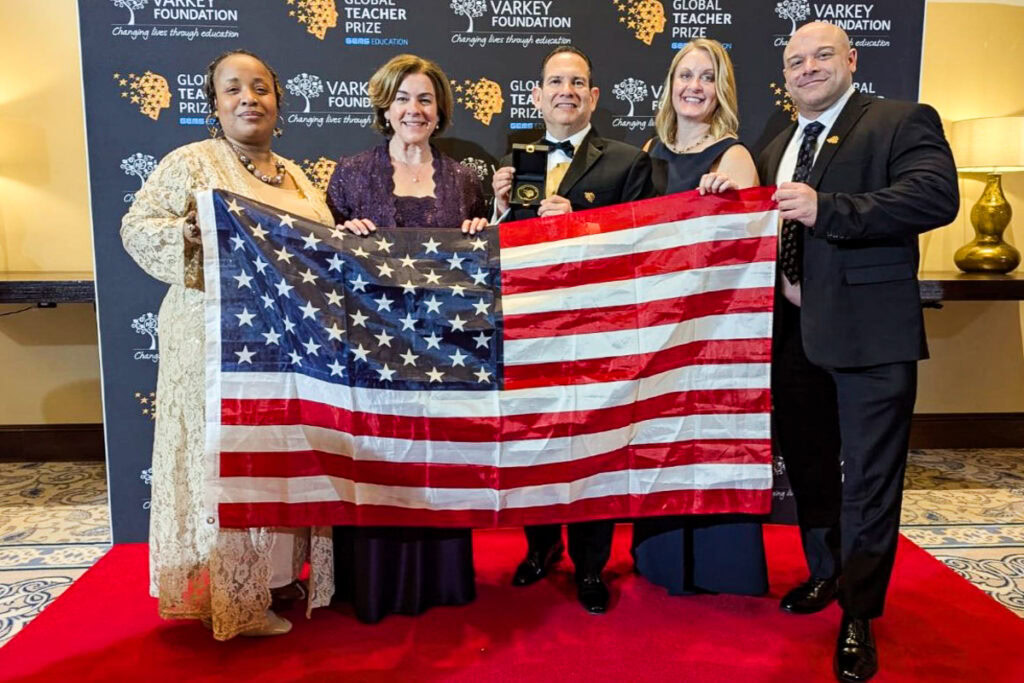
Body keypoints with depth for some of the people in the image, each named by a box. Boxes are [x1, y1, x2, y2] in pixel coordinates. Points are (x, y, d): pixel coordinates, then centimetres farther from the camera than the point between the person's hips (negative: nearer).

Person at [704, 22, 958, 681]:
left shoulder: (903, 121, -3)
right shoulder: (776, 148, 17)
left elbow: (937, 195, -19)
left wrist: (827, 208, -26)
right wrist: (733, 198, -4)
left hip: (871, 334, -6)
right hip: (793, 332, 6)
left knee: (868, 480, 2)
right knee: (806, 466, 18)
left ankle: (859, 617, 20)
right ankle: (827, 573, 40)